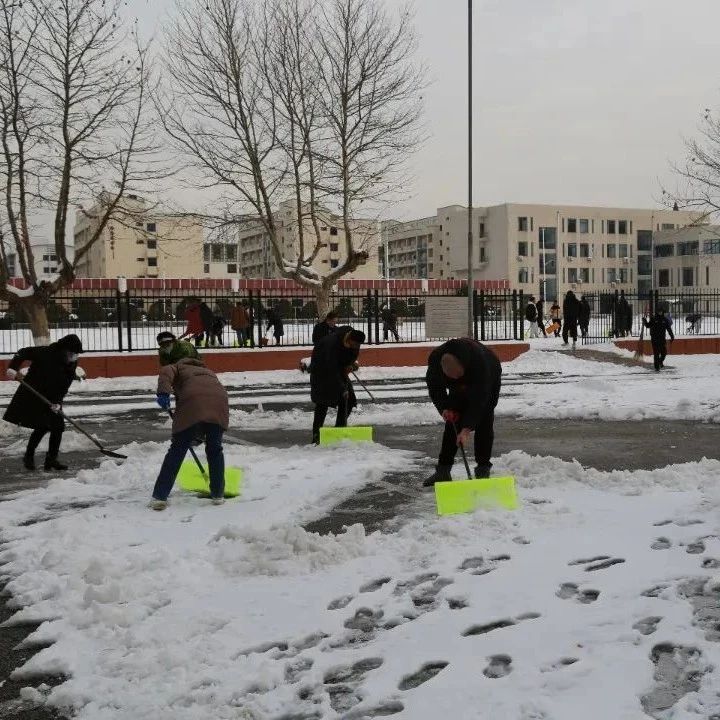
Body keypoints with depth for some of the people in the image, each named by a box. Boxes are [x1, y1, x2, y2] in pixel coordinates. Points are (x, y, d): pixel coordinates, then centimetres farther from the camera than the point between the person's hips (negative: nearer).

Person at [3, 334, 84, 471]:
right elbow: (23, 352, -12)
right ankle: (28, 456, 8)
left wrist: (57, 402, -15)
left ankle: (51, 459, 11)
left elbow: (64, 387, -3)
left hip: (52, 398, 6)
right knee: (42, 427, -11)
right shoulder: (46, 353, -19)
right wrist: (13, 367, -25)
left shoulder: (72, 364, -3)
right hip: (33, 395, -6)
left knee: (58, 426, 0)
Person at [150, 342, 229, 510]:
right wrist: (201, 434, 45)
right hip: (219, 399, 4)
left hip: (193, 401, -3)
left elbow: (166, 372, 4)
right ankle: (218, 494, 26)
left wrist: (163, 392, -12)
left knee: (177, 450, 6)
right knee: (215, 449, 21)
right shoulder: (207, 370, 42)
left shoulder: (178, 367, 29)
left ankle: (160, 497, 8)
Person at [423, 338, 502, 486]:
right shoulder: (434, 360, -33)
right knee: (453, 422, -2)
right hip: (459, 386, 4)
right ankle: (443, 471, 0)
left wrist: (467, 428, -44)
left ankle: (483, 470, -6)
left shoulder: (479, 360, -46)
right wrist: (444, 408, -28)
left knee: (483, 422, -13)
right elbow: (434, 387, -14)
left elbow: (478, 398, -41)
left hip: (488, 381, -4)